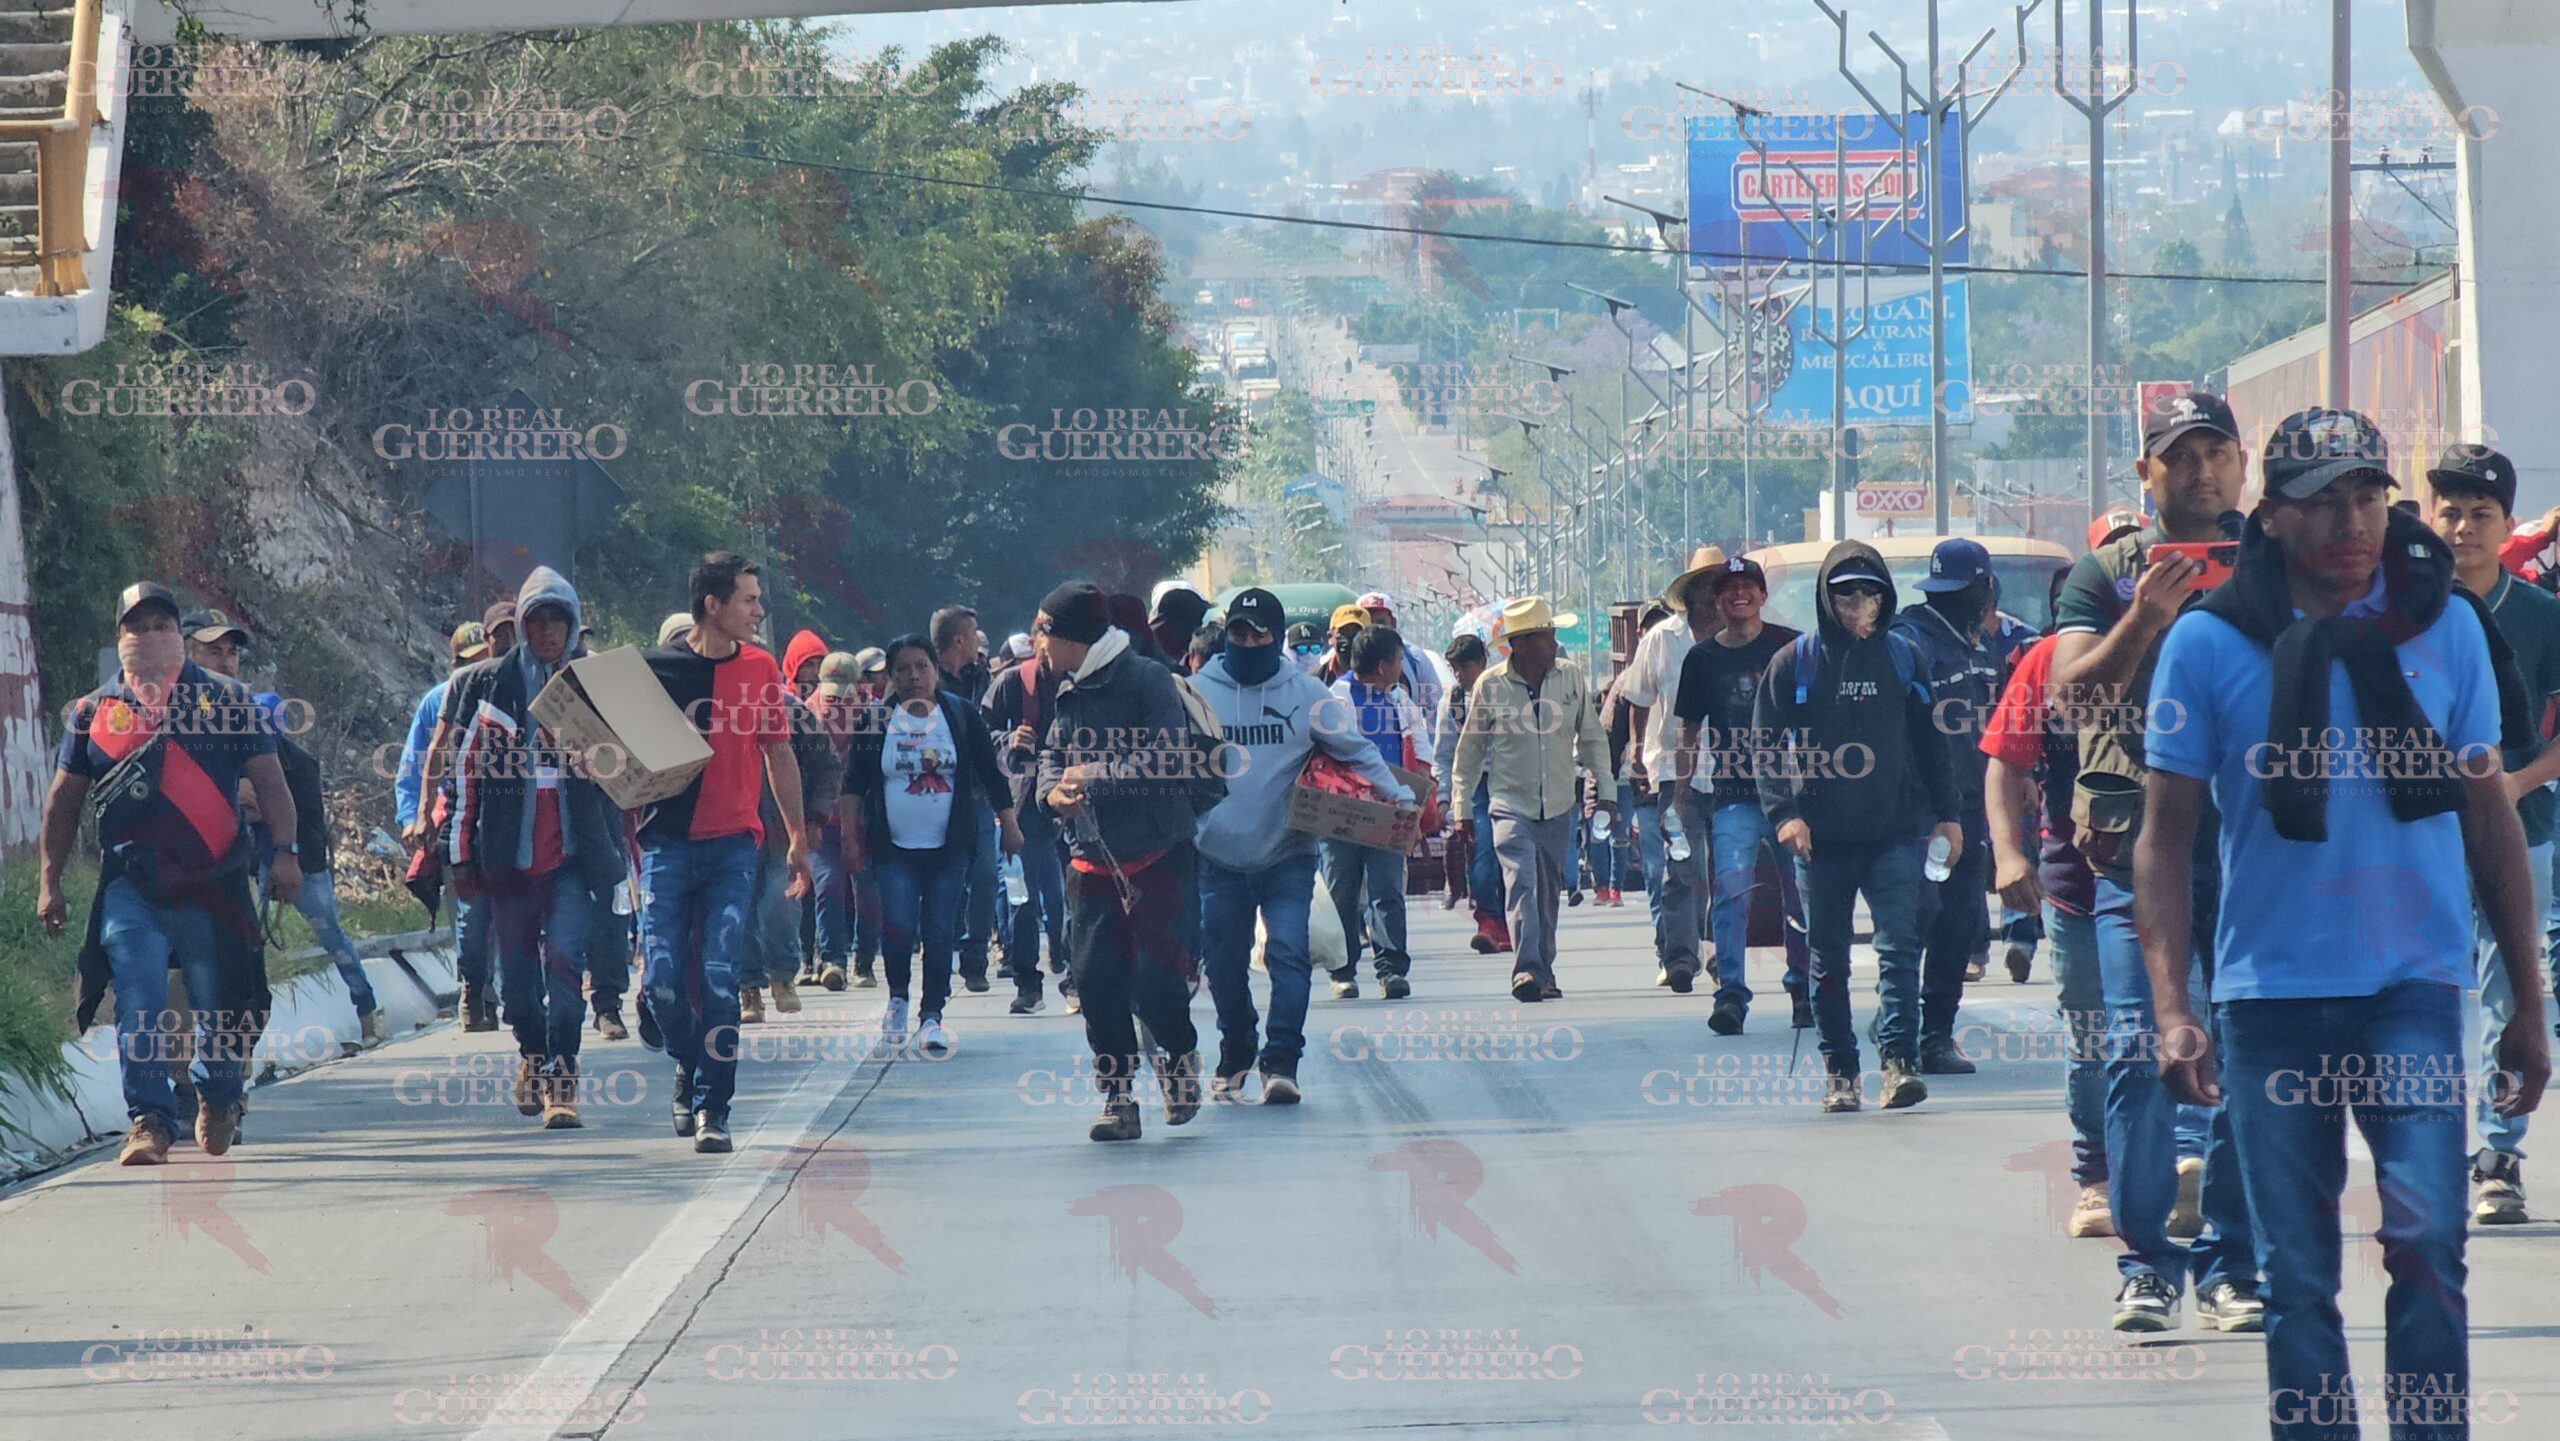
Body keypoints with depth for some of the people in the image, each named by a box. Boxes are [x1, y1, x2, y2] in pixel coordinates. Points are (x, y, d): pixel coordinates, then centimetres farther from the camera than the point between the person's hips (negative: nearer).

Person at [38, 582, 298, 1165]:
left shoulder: (225, 699, 8)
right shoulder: (94, 711, 12)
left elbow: (268, 778, 7)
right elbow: (63, 800, 15)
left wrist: (285, 850, -6)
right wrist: (49, 881, 9)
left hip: (214, 886, 0)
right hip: (131, 888, 0)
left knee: (221, 1006, 6)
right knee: (140, 1008, -12)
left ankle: (218, 1103, 30)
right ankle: (149, 1121, -12)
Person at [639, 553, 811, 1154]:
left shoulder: (760, 669, 7)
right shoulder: (657, 669, -1)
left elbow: (779, 754, 18)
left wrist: (797, 837, 19)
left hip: (733, 845, 1)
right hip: (667, 844, -1)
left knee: (718, 977, -8)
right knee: (662, 979, -4)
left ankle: (712, 1107, -3)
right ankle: (690, 1066, 24)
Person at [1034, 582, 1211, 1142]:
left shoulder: (1146, 680, -12)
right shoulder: (1068, 693, 10)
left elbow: (1169, 760, -20)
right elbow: (1054, 755, 17)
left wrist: (1096, 776, -19)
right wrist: (1053, 792, -6)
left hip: (1158, 855, -6)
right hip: (1091, 858, 6)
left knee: (1155, 979, -11)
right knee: (1095, 978, -1)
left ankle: (1180, 1055, 20)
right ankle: (1117, 1097, 9)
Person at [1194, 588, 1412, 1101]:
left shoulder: (1306, 694, 1)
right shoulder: (1199, 692, 0)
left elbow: (1356, 748, 4)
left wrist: (1398, 795, -7)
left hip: (1288, 854, -1)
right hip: (1219, 857, 1)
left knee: (1289, 953, -14)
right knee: (1224, 964, 9)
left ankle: (1281, 1060, -13)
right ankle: (1235, 1054, 31)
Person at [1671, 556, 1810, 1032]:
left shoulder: (1791, 648, 2)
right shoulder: (1702, 658, 7)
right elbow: (1689, 732, 13)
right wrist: (1681, 795, 10)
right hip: (1732, 794, 0)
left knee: (1800, 896, 7)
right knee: (1732, 892, -13)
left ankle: (1803, 989, 20)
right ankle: (1730, 993, -15)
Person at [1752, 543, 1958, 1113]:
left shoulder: (1902, 658, 8)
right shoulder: (1795, 664, 3)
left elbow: (1929, 740, 14)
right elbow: (1766, 745, 2)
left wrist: (1944, 813, 10)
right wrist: (1783, 811, -11)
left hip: (1895, 832, 0)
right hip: (1821, 839, 0)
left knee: (1899, 947, -11)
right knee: (1828, 959, 5)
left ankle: (1899, 1060, -16)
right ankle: (1839, 1071, 12)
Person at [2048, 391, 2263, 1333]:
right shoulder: (2107, 574, 10)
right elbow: (2073, 689, -4)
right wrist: (2143, 621, -18)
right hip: (2139, 839, -1)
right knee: (2140, 1050, -9)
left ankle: (2232, 1263, 3)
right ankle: (2147, 1261, -5)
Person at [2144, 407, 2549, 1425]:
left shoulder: (2445, 625, 4)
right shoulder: (2208, 641, -1)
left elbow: (2488, 814, 10)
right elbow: (2166, 832, 1)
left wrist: (2528, 1004, 9)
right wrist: (2171, 1008, -8)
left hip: (2414, 987, 0)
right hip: (2271, 993, 0)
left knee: (2426, 1242, -14)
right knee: (2297, 1275, 4)